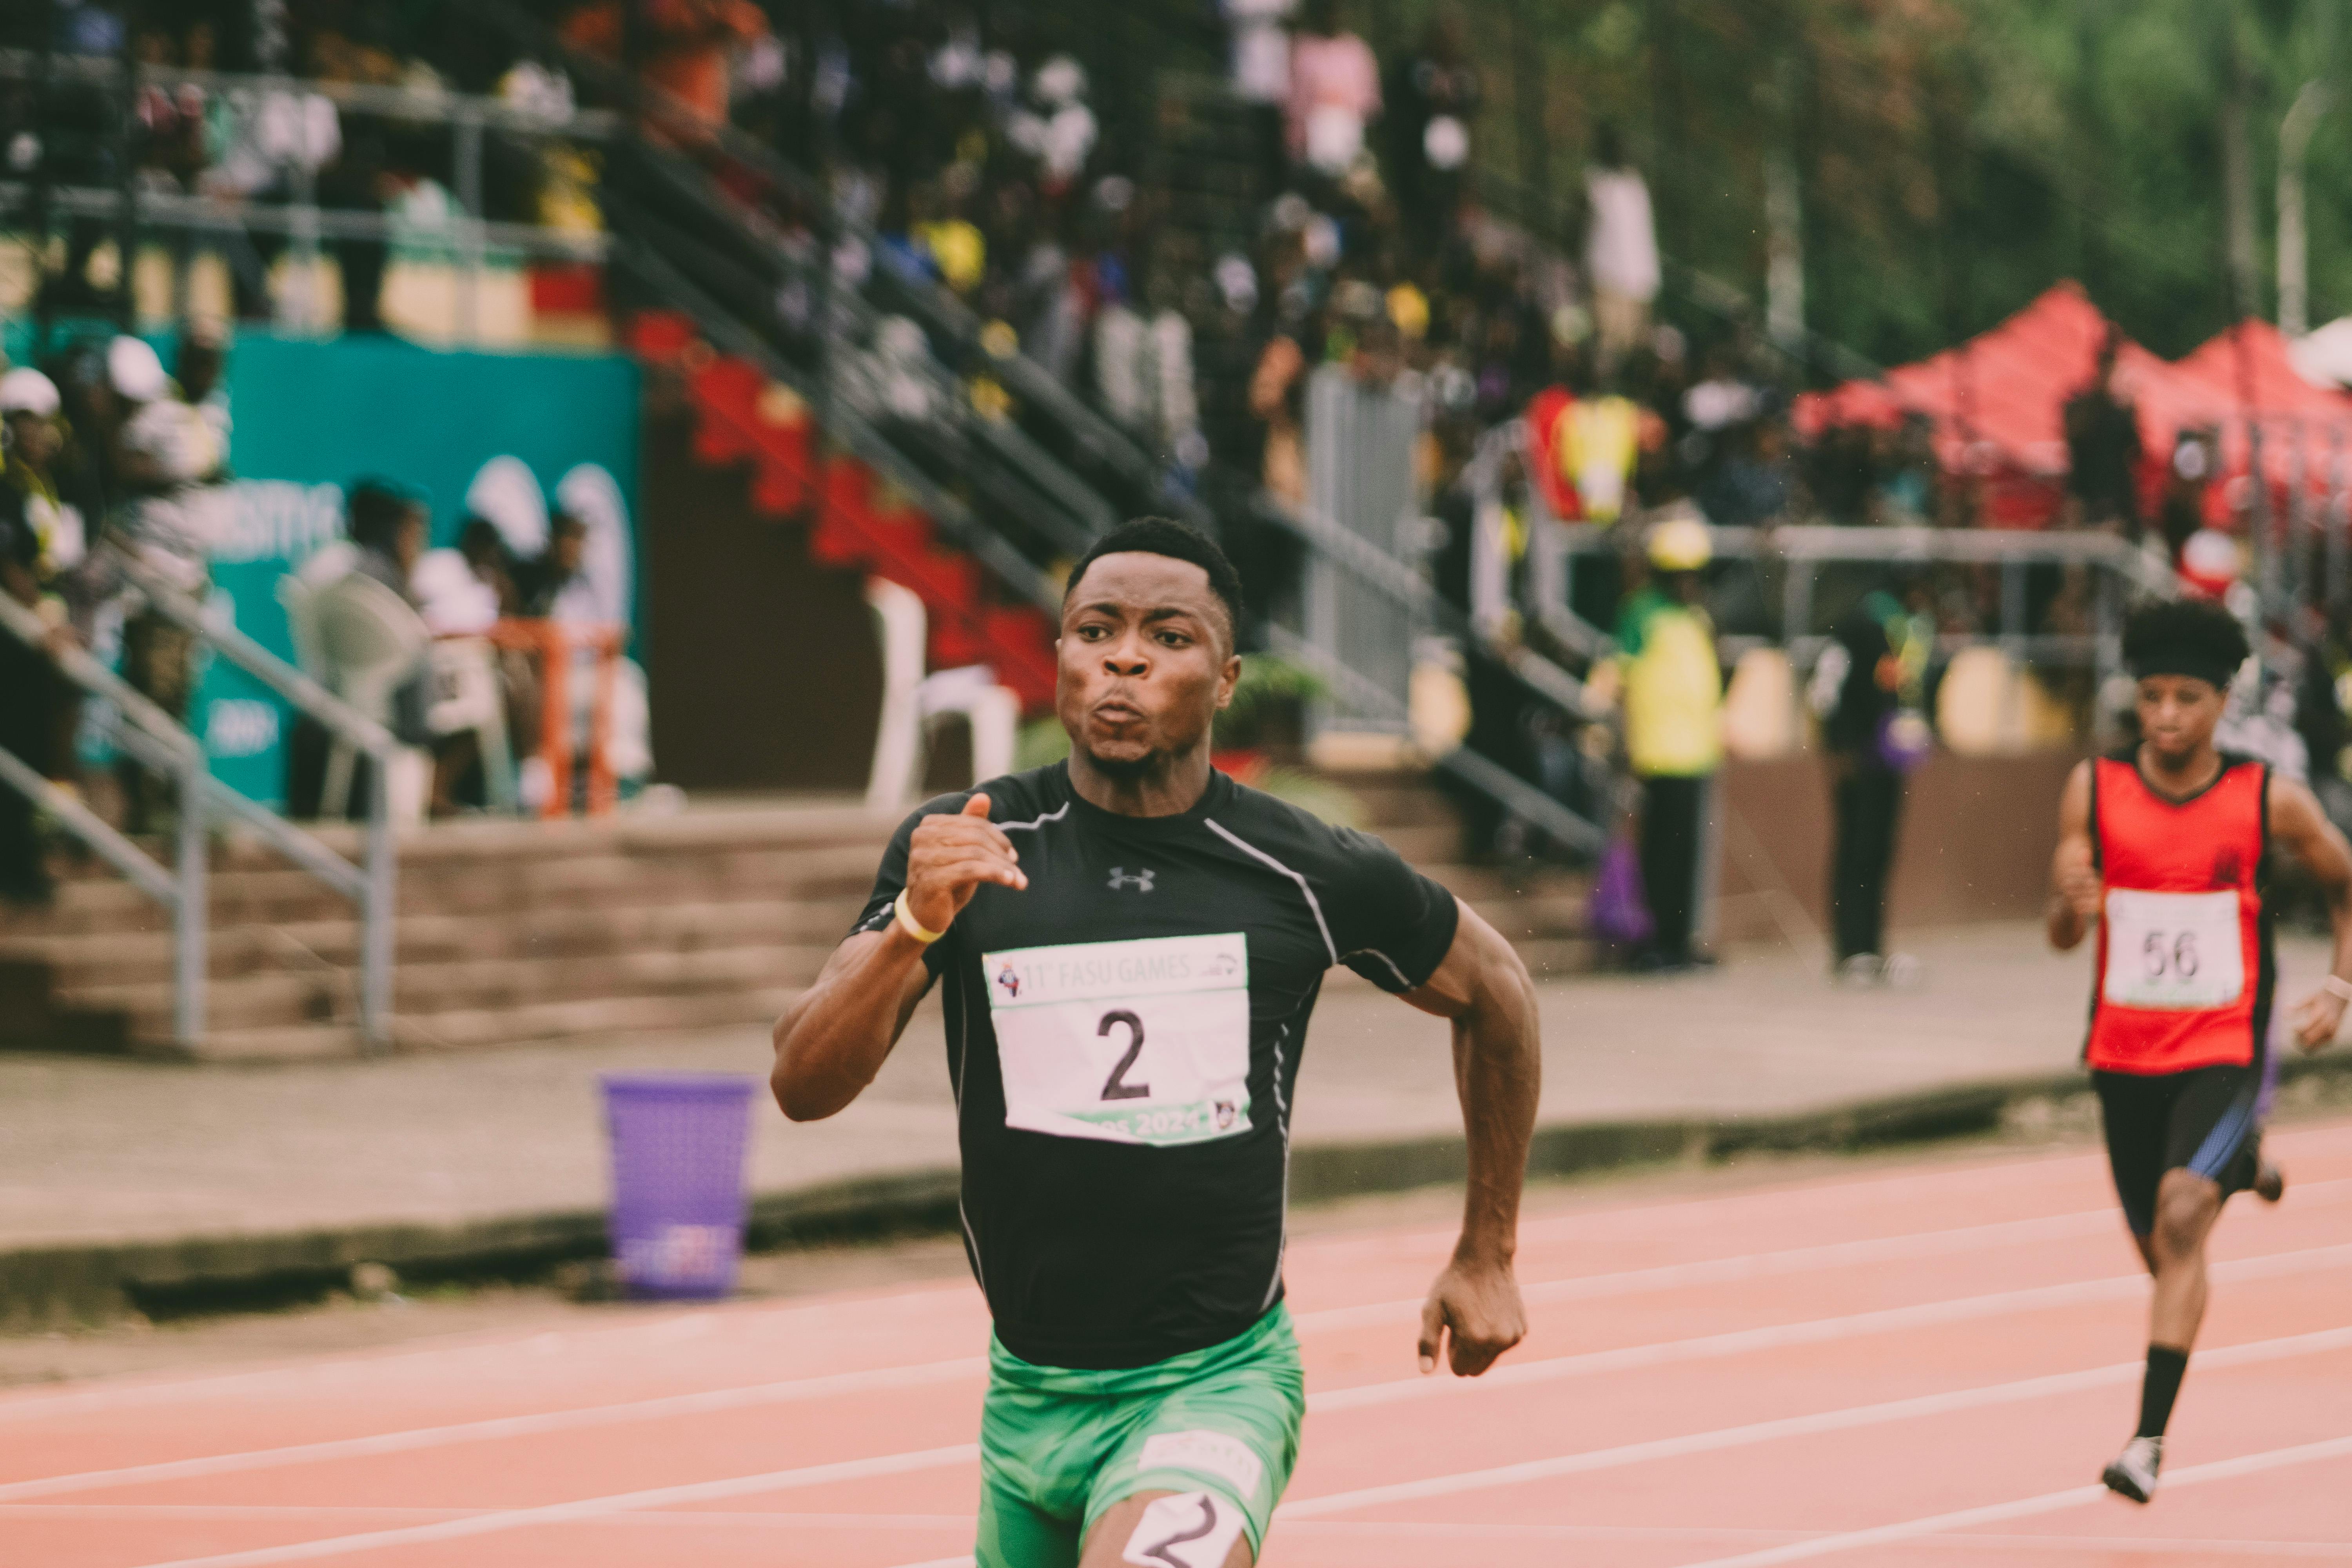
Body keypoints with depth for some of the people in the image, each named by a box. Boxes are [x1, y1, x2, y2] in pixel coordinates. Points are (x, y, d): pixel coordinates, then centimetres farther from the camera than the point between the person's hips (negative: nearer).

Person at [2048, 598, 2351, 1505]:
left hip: (2225, 1048, -3)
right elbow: (2062, 937, -4)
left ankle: (2150, 1439, -23)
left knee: (2182, 1216, -24)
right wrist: (2073, 904, -28)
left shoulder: (2271, 802, -10)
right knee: (2158, 1248, 17)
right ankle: (2244, 1169, 55)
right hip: (2125, 1051, 3)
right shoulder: (2094, 790, -6)